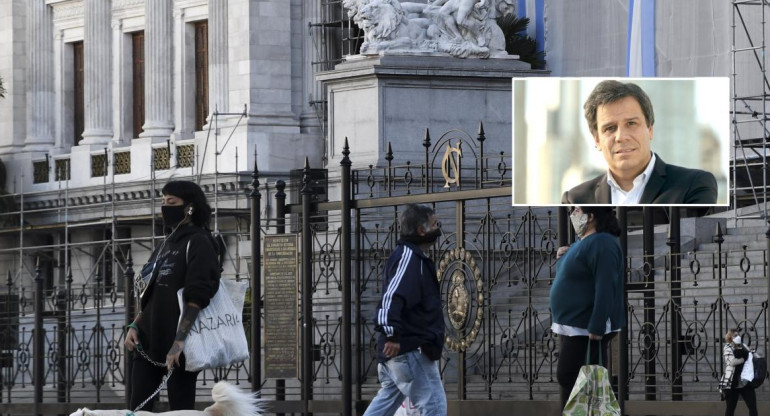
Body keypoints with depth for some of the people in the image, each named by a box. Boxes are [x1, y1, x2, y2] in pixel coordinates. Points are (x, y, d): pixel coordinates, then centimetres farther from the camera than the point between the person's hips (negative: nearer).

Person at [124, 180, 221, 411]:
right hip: (149, 343, 9)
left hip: (178, 348, -9)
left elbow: (196, 298, -17)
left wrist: (180, 341, -24)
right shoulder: (165, 245, 19)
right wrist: (135, 325, 9)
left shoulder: (198, 243, -7)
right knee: (138, 410, 4)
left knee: (180, 410, -6)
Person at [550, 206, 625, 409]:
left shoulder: (601, 244, -18)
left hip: (586, 328, -10)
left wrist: (596, 328, -29)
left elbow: (605, 289, -25)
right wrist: (565, 256, 10)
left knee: (569, 377, -10)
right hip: (573, 325, 10)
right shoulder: (583, 241, 15)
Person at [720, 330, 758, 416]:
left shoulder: (743, 346, 15)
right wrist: (745, 359, -7)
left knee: (753, 407, -2)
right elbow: (732, 361, -17)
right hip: (732, 383, -5)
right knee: (730, 409, 2)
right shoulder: (728, 347, -2)